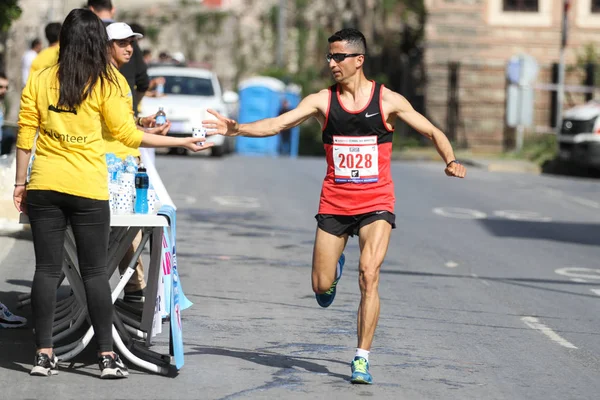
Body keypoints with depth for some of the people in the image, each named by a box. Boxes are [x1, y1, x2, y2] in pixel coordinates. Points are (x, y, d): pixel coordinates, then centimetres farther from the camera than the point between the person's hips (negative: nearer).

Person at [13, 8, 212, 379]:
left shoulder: (39, 80, 3)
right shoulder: (107, 83, -5)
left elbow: (25, 134, 3)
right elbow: (127, 134, -3)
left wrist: (20, 182, 12)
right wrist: (182, 142, 4)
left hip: (44, 185, 2)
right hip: (88, 189, -2)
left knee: (47, 269, 7)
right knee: (95, 272, 5)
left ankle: (44, 354, 7)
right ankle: (108, 356, 6)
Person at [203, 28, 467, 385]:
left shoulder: (388, 101, -4)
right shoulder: (323, 101, 0)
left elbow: (433, 132, 5)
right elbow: (277, 124, -9)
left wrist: (451, 161, -8)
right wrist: (237, 129, -23)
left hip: (376, 204, -2)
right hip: (334, 204, 2)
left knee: (369, 277, -18)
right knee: (321, 287, 4)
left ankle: (362, 359, -10)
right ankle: (335, 269, 43)